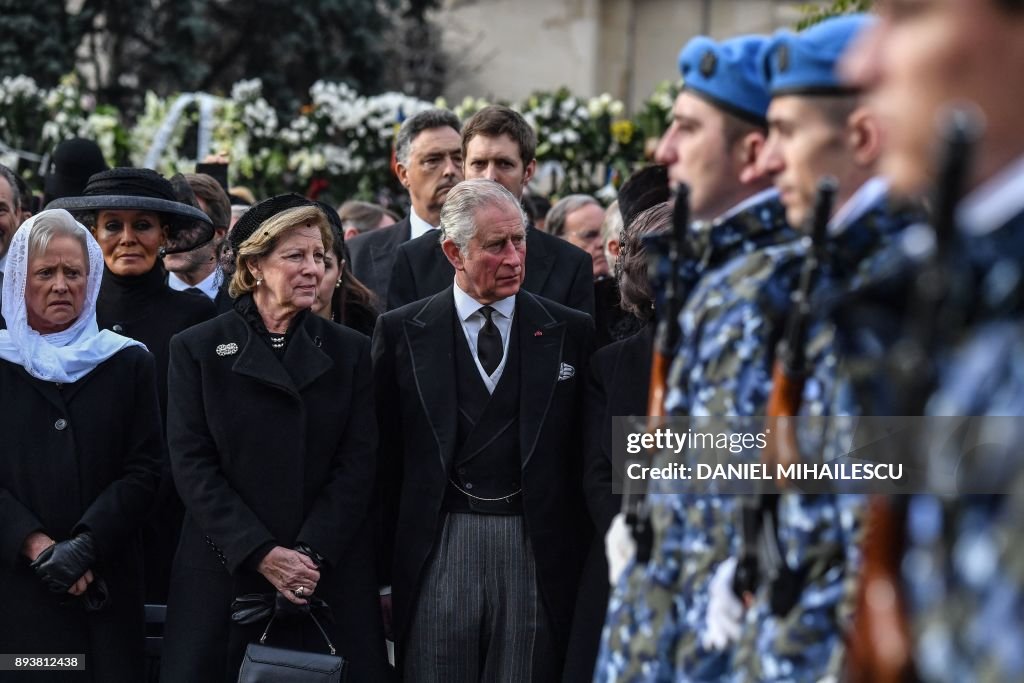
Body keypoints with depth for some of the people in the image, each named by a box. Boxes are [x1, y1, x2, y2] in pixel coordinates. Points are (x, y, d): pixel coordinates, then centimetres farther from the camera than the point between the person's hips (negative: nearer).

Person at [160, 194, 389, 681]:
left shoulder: (350, 352, 8)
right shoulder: (196, 349, 3)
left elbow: (358, 463, 1)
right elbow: (191, 463, -4)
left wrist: (312, 553, -13)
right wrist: (259, 552, -14)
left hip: (330, 571, 1)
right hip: (224, 569, -1)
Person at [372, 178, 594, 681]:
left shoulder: (571, 332, 6)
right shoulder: (401, 332, 5)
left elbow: (583, 452, 7)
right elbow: (385, 455, 6)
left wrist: (589, 562, 3)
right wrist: (384, 565, 2)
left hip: (537, 550, 0)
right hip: (438, 546, 0)